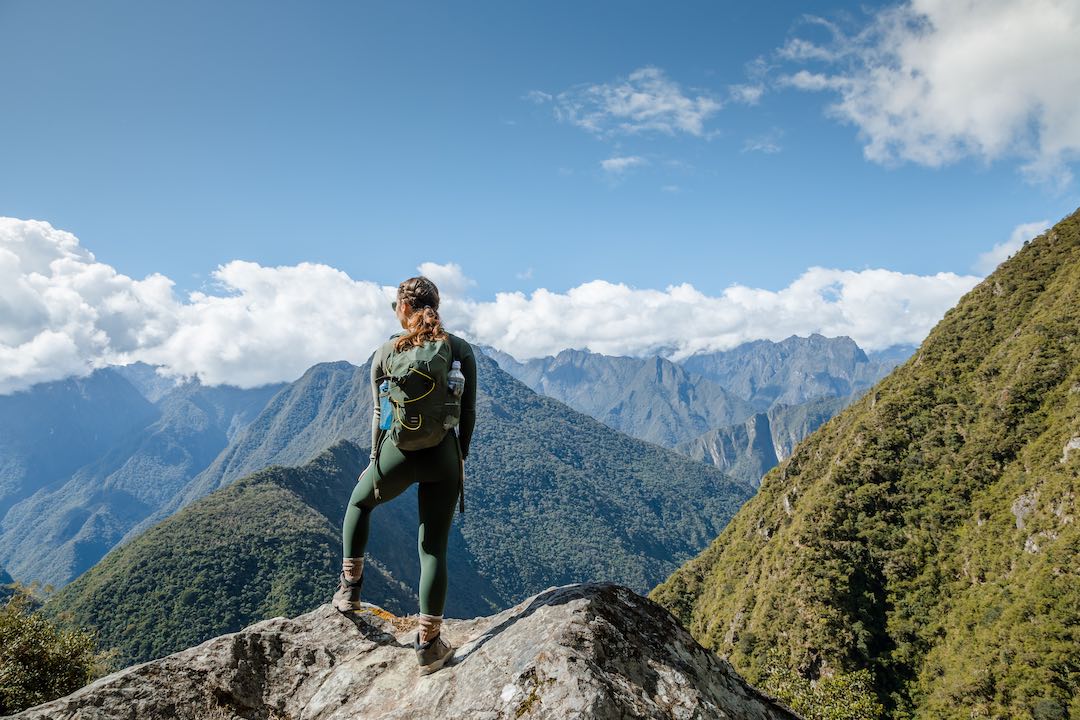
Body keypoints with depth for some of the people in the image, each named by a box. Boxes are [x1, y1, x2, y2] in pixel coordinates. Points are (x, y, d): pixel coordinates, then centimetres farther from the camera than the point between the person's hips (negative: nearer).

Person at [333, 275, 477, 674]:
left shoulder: (386, 353, -4)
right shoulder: (462, 350, -1)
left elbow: (379, 414, 2)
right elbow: (468, 412, 2)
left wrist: (374, 462, 14)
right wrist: (461, 458, 14)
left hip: (398, 453, 0)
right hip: (443, 455, 1)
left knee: (359, 502, 32)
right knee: (434, 549, 9)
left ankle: (350, 586, 36)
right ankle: (428, 645, 15)